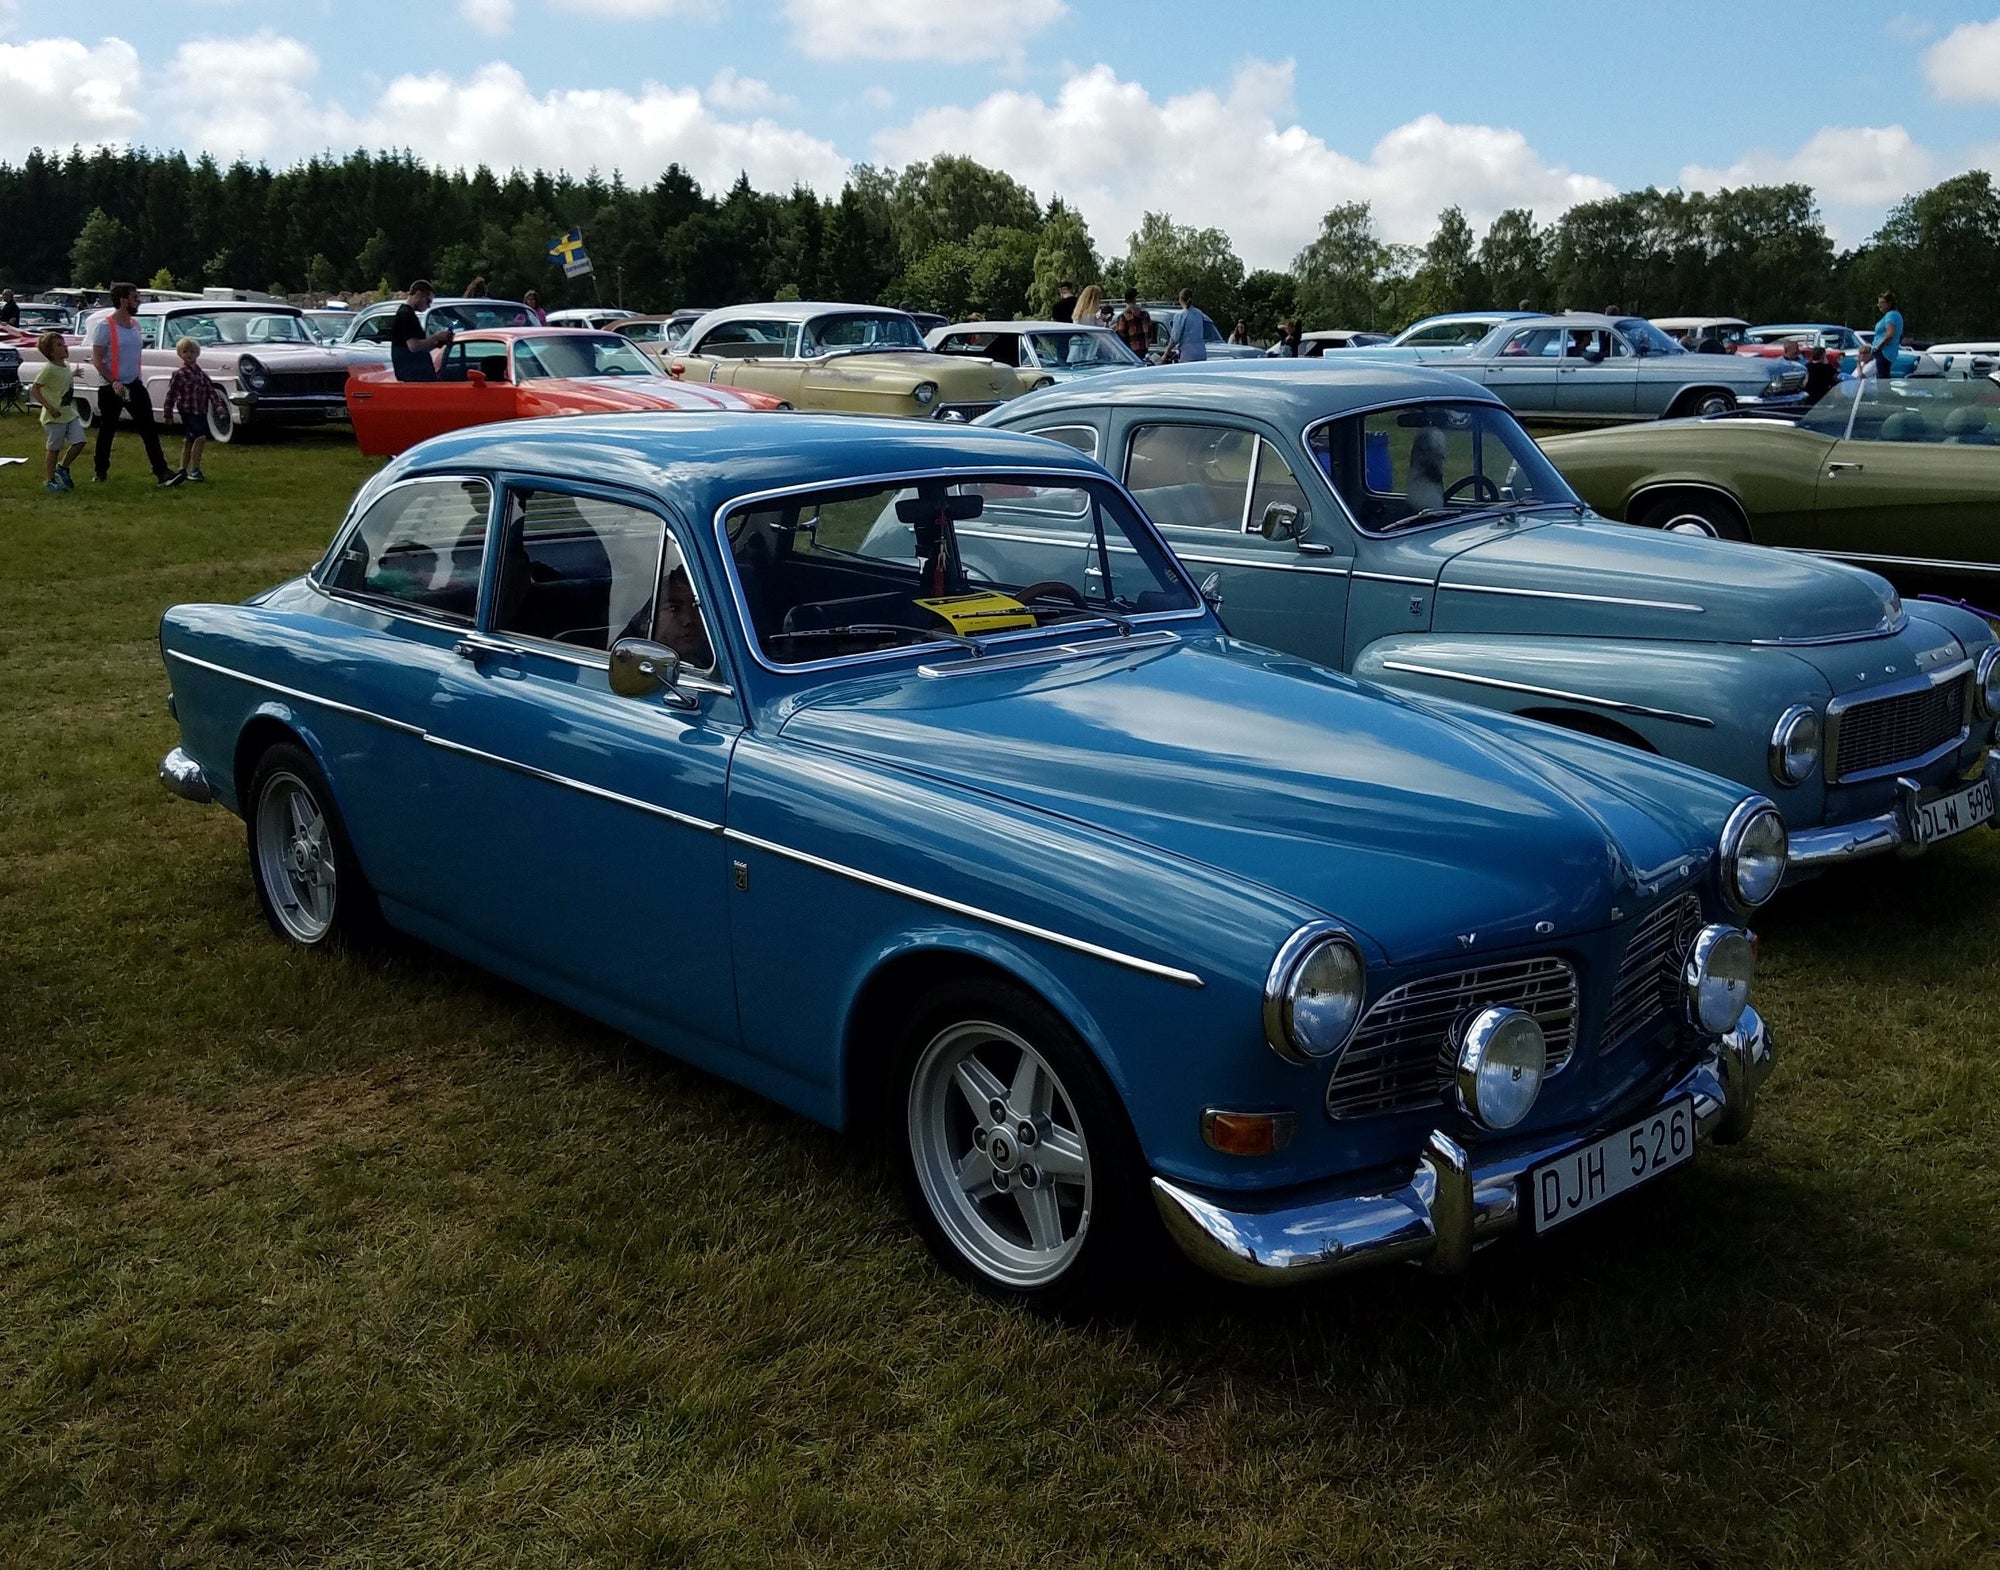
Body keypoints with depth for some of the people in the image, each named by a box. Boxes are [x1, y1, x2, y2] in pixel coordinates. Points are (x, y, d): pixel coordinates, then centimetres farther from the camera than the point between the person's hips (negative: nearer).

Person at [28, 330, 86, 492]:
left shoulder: (66, 366, 6)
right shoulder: (49, 369, -18)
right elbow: (34, 389, -19)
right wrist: (49, 407, -25)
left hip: (70, 413, 7)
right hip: (54, 416, -7)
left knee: (79, 442, 0)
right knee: (54, 448, 2)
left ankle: (62, 467, 22)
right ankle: (49, 480, 14)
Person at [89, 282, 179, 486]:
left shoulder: (135, 324, 9)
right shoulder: (105, 326, -12)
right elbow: (97, 359, -14)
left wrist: (137, 376, 16)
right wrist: (114, 382, -22)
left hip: (134, 385, 5)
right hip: (111, 388, -5)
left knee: (149, 429, -5)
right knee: (107, 430, 8)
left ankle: (161, 473, -10)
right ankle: (100, 471, 24)